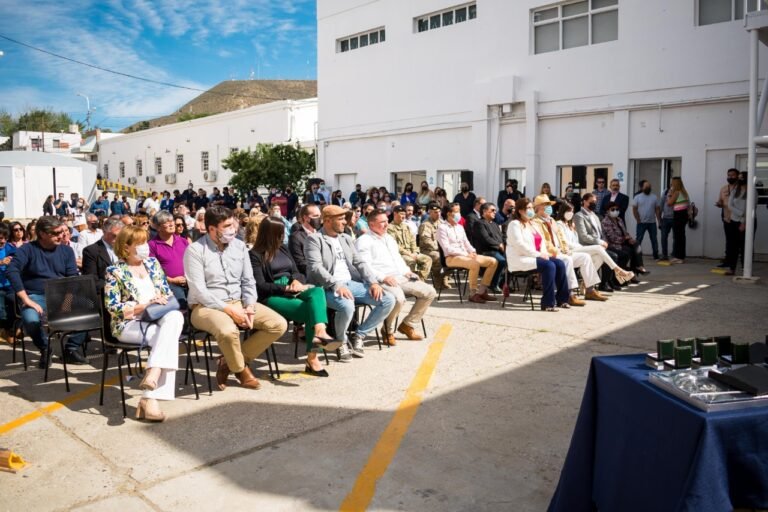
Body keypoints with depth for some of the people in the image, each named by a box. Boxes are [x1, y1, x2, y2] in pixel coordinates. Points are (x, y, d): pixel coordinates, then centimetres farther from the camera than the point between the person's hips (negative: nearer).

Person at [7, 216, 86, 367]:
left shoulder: (66, 251, 9)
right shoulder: (27, 249, -2)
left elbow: (73, 277, 5)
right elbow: (12, 271, -15)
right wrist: (26, 299, -24)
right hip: (36, 296, -3)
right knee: (31, 320, -36)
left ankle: (72, 349, -4)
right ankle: (45, 350, -4)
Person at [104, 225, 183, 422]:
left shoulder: (152, 263, 16)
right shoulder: (115, 271, 1)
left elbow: (167, 292, 17)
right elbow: (113, 307, -6)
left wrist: (164, 303, -6)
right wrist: (144, 306, -16)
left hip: (157, 318, 4)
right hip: (128, 324, -4)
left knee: (175, 317, -32)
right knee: (168, 336, -31)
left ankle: (152, 379, -36)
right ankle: (150, 398, -32)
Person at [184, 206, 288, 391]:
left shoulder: (239, 246, 8)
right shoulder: (195, 250, -9)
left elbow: (248, 281, 9)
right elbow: (198, 291, -15)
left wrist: (250, 307, -9)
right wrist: (229, 309, -20)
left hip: (238, 302, 6)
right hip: (206, 306, -6)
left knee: (278, 324, -12)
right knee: (228, 331, -38)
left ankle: (229, 361, -1)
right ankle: (241, 369, -3)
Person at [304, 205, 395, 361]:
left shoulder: (346, 238, 19)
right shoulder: (314, 239, -3)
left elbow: (359, 262, 15)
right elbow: (316, 267, -15)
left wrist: (373, 282, -2)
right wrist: (337, 285, -28)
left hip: (352, 283, 7)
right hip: (329, 287, -7)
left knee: (388, 300, -8)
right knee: (347, 306, -38)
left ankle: (358, 335, 5)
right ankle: (342, 341, -6)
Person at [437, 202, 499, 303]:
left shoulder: (460, 227, 20)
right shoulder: (442, 228, -4)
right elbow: (447, 248, -12)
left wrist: (473, 252, -3)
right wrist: (466, 254, -17)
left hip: (466, 255, 8)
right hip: (452, 258, -8)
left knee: (493, 261, -6)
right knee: (475, 263, -35)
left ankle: (482, 291, -5)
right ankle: (473, 294, -22)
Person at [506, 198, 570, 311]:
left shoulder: (532, 224, 21)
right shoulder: (515, 224, -7)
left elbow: (541, 241, 19)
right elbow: (519, 244, -18)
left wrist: (544, 253, -3)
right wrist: (538, 254, -18)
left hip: (534, 257, 9)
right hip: (520, 259, -9)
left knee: (559, 264, -9)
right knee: (549, 266, -28)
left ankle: (561, 299, -2)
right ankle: (548, 303, -24)